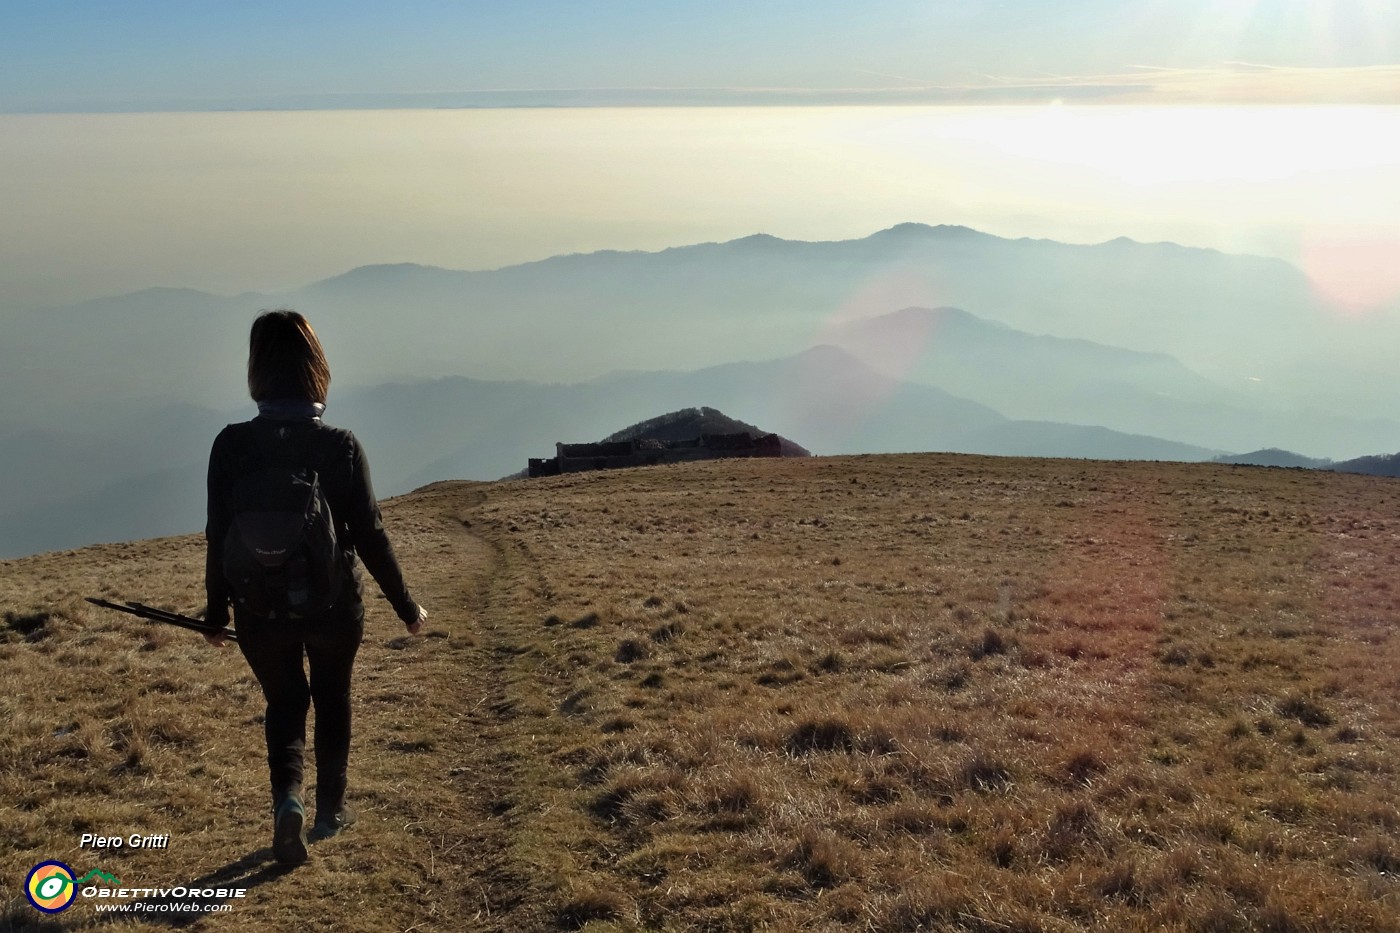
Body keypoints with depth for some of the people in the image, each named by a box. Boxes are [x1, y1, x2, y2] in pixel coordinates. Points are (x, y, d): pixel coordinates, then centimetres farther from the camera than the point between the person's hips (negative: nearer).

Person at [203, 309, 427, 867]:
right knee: (332, 702, 22)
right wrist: (406, 607, 0)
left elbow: (219, 537, -4)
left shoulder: (231, 446, -10)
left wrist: (216, 612, 10)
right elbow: (368, 535, -11)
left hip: (260, 610, 1)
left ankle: (287, 798, -1)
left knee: (284, 704, 21)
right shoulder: (339, 446, -15)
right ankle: (330, 809, 34)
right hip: (333, 606, -1)